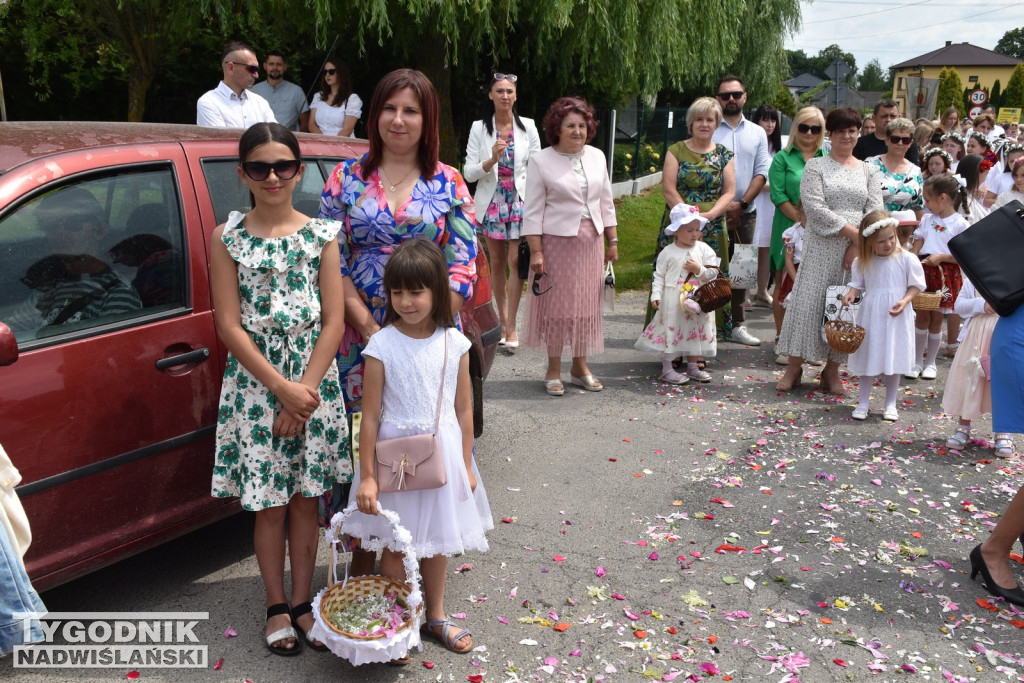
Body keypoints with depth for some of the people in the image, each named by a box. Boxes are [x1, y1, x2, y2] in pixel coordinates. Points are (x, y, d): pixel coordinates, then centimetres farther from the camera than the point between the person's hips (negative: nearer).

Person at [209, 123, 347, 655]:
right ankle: (276, 606, 26)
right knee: (269, 504, 7)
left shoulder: (321, 235, 1)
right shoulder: (227, 239, -1)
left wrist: (304, 391, -11)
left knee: (306, 499, 9)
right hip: (254, 384, -1)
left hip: (314, 381, 1)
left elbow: (333, 322, -3)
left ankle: (301, 601, 26)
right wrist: (281, 388, -12)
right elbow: (229, 326, -5)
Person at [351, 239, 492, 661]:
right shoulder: (381, 346, -13)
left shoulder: (454, 343, -5)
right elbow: (370, 416, -10)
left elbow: (464, 410, 2)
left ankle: (436, 616, 38)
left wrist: (466, 465, 4)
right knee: (397, 544, 8)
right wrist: (367, 476, -9)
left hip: (443, 455, 3)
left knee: (436, 541, 19)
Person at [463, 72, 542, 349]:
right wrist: (492, 160, -20)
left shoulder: (528, 126, 2)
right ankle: (502, 318, 23)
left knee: (516, 261, -8)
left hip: (520, 201, -1)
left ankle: (511, 326, -2)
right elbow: (469, 173, -3)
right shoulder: (479, 128, 1)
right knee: (497, 262, 9)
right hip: (492, 201, 1)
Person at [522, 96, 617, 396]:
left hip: (591, 241, 4)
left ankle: (580, 367, 21)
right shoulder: (541, 161, -5)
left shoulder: (596, 156, 9)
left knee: (586, 304, 8)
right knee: (557, 305, 1)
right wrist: (536, 251, -12)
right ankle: (554, 370, 14)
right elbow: (533, 211, -7)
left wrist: (613, 240, 10)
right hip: (557, 240, -4)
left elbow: (606, 203, 13)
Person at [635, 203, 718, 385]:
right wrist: (656, 295, -12)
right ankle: (666, 369, 8)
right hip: (672, 300, -3)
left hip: (696, 300, 3)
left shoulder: (703, 249, 2)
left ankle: (692, 366, 24)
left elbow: (713, 273, 2)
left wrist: (700, 270, -16)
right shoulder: (668, 252, -5)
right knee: (671, 330, -1)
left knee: (695, 331, 10)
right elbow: (659, 276, -3)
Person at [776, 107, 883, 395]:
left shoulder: (869, 171, 13)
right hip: (821, 248, -2)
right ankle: (794, 367, 8)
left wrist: (858, 245, -12)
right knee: (809, 302, -4)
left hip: (857, 249, 3)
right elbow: (814, 206, -9)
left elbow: (875, 211, 3)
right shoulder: (815, 166, 4)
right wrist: (852, 231, -13)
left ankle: (832, 370, 14)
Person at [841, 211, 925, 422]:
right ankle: (863, 402, 19)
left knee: (894, 359, 6)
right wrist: (851, 293, -12)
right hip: (870, 315, 2)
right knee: (867, 358, 8)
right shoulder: (862, 262, -2)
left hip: (896, 318, -2)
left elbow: (916, 285, -2)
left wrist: (905, 301, -17)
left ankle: (890, 404, 20)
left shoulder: (907, 259, -7)